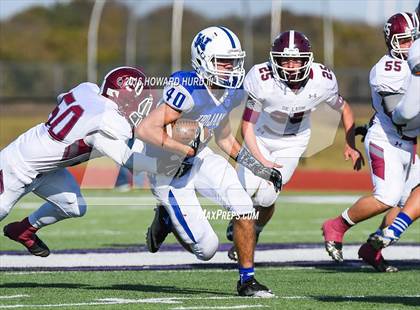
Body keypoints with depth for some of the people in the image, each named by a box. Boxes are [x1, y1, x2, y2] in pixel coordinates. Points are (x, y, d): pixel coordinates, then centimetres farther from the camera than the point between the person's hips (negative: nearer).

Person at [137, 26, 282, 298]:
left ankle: (247, 280, 2)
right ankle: (167, 218, 22)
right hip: (170, 170, -7)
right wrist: (183, 150, -29)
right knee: (206, 249, -7)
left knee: (245, 209, -14)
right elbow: (146, 130, -33)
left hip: (201, 157, 7)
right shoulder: (188, 91, -29)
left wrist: (259, 168, 8)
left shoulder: (233, 92, -4)